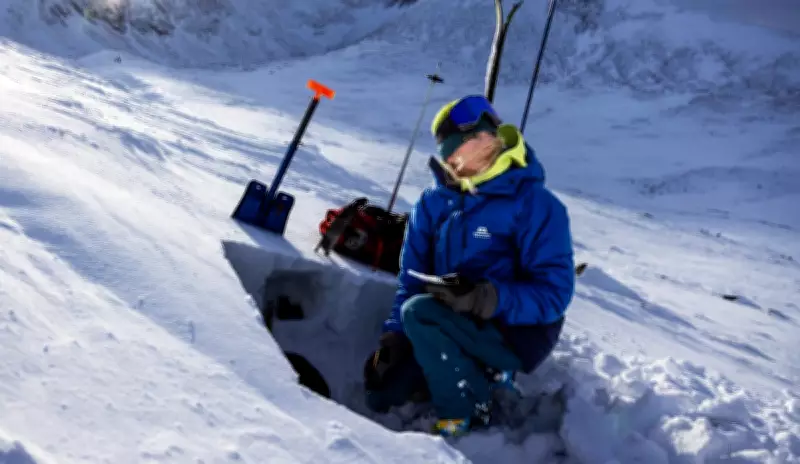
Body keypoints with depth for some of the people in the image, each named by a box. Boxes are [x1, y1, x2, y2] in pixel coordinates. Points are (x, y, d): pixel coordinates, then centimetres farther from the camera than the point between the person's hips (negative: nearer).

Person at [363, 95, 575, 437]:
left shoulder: (535, 204, -17)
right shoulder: (435, 201, 1)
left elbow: (554, 293, -21)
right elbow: (413, 275, 3)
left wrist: (490, 299, -35)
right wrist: (394, 334, -9)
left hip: (518, 333, -7)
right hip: (459, 328, 7)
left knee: (419, 312, -31)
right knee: (381, 396, 1)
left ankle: (464, 417, -10)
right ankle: (484, 375, 12)